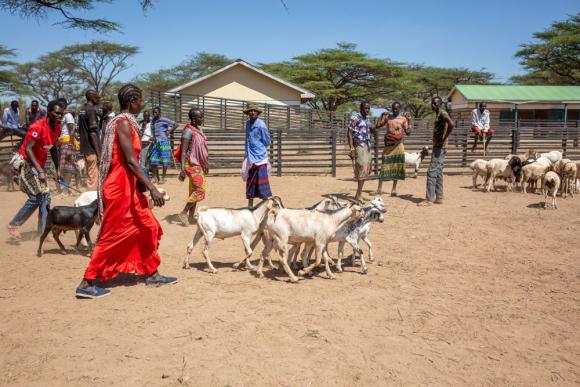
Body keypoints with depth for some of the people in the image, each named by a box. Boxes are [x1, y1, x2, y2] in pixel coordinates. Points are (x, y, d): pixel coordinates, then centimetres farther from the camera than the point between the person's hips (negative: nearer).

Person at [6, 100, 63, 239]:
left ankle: (43, 233, 6)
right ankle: (13, 225, 4)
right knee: (36, 197, -12)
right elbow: (28, 149, -26)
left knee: (45, 197, 2)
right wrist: (40, 171, -30)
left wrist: (57, 169, 9)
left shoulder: (57, 128, 2)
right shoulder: (38, 127, -23)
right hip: (27, 163, -8)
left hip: (39, 164, 8)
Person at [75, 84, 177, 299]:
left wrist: (142, 183, 20)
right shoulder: (124, 123, -16)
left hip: (128, 186, 10)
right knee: (113, 235, -3)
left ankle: (151, 274, 23)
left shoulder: (123, 122, 14)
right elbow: (130, 161, -22)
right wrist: (152, 188, -24)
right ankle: (87, 283, 5)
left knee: (148, 227, 14)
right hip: (120, 187, -10)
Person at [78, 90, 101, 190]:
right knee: (94, 178, -5)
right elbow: (93, 133, -20)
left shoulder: (82, 110, 14)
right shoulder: (91, 110, -14)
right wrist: (99, 153, -18)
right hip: (92, 149, -9)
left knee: (89, 176, 17)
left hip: (84, 148, 9)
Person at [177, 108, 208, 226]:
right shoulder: (188, 131, -16)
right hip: (192, 165, -9)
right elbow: (183, 151, -20)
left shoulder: (200, 129, 10)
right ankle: (183, 213, -2)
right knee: (200, 190, -12)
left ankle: (191, 216, 17)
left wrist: (205, 165, 20)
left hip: (199, 164, 9)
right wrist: (182, 169, -25)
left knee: (194, 191, 11)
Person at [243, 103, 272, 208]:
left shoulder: (261, 125, -11)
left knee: (262, 183, -7)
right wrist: (247, 154, 11)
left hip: (260, 158, -7)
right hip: (250, 159, 7)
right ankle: (250, 205, 24)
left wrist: (258, 148, 3)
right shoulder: (248, 124, 10)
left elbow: (267, 142, -5)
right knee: (250, 183, 13)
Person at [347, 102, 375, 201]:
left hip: (367, 146, 8)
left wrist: (373, 128, 1)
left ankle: (359, 195, 17)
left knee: (366, 170, 9)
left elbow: (372, 132, 25)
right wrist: (352, 149, -21)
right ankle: (359, 195, -7)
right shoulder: (355, 117, -10)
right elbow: (349, 134, -14)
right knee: (362, 170, -11)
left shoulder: (367, 118, 14)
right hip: (359, 146, -8)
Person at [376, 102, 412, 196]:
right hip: (388, 145, 0)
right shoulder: (387, 117, 7)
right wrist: (382, 117, -3)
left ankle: (394, 189, 7)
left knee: (397, 166, 1)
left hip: (398, 146, 0)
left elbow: (408, 132, -3)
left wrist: (409, 121, -12)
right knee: (385, 165, -3)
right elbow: (378, 126, 9)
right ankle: (380, 187, -1)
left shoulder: (403, 119, 2)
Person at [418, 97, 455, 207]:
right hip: (437, 147, 10)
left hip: (440, 147, -10)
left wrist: (444, 139, -25)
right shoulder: (438, 115, 18)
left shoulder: (443, 113, -12)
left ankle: (429, 199, -11)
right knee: (438, 172, 11)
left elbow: (451, 124, -30)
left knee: (432, 172, -11)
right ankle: (439, 198, 16)